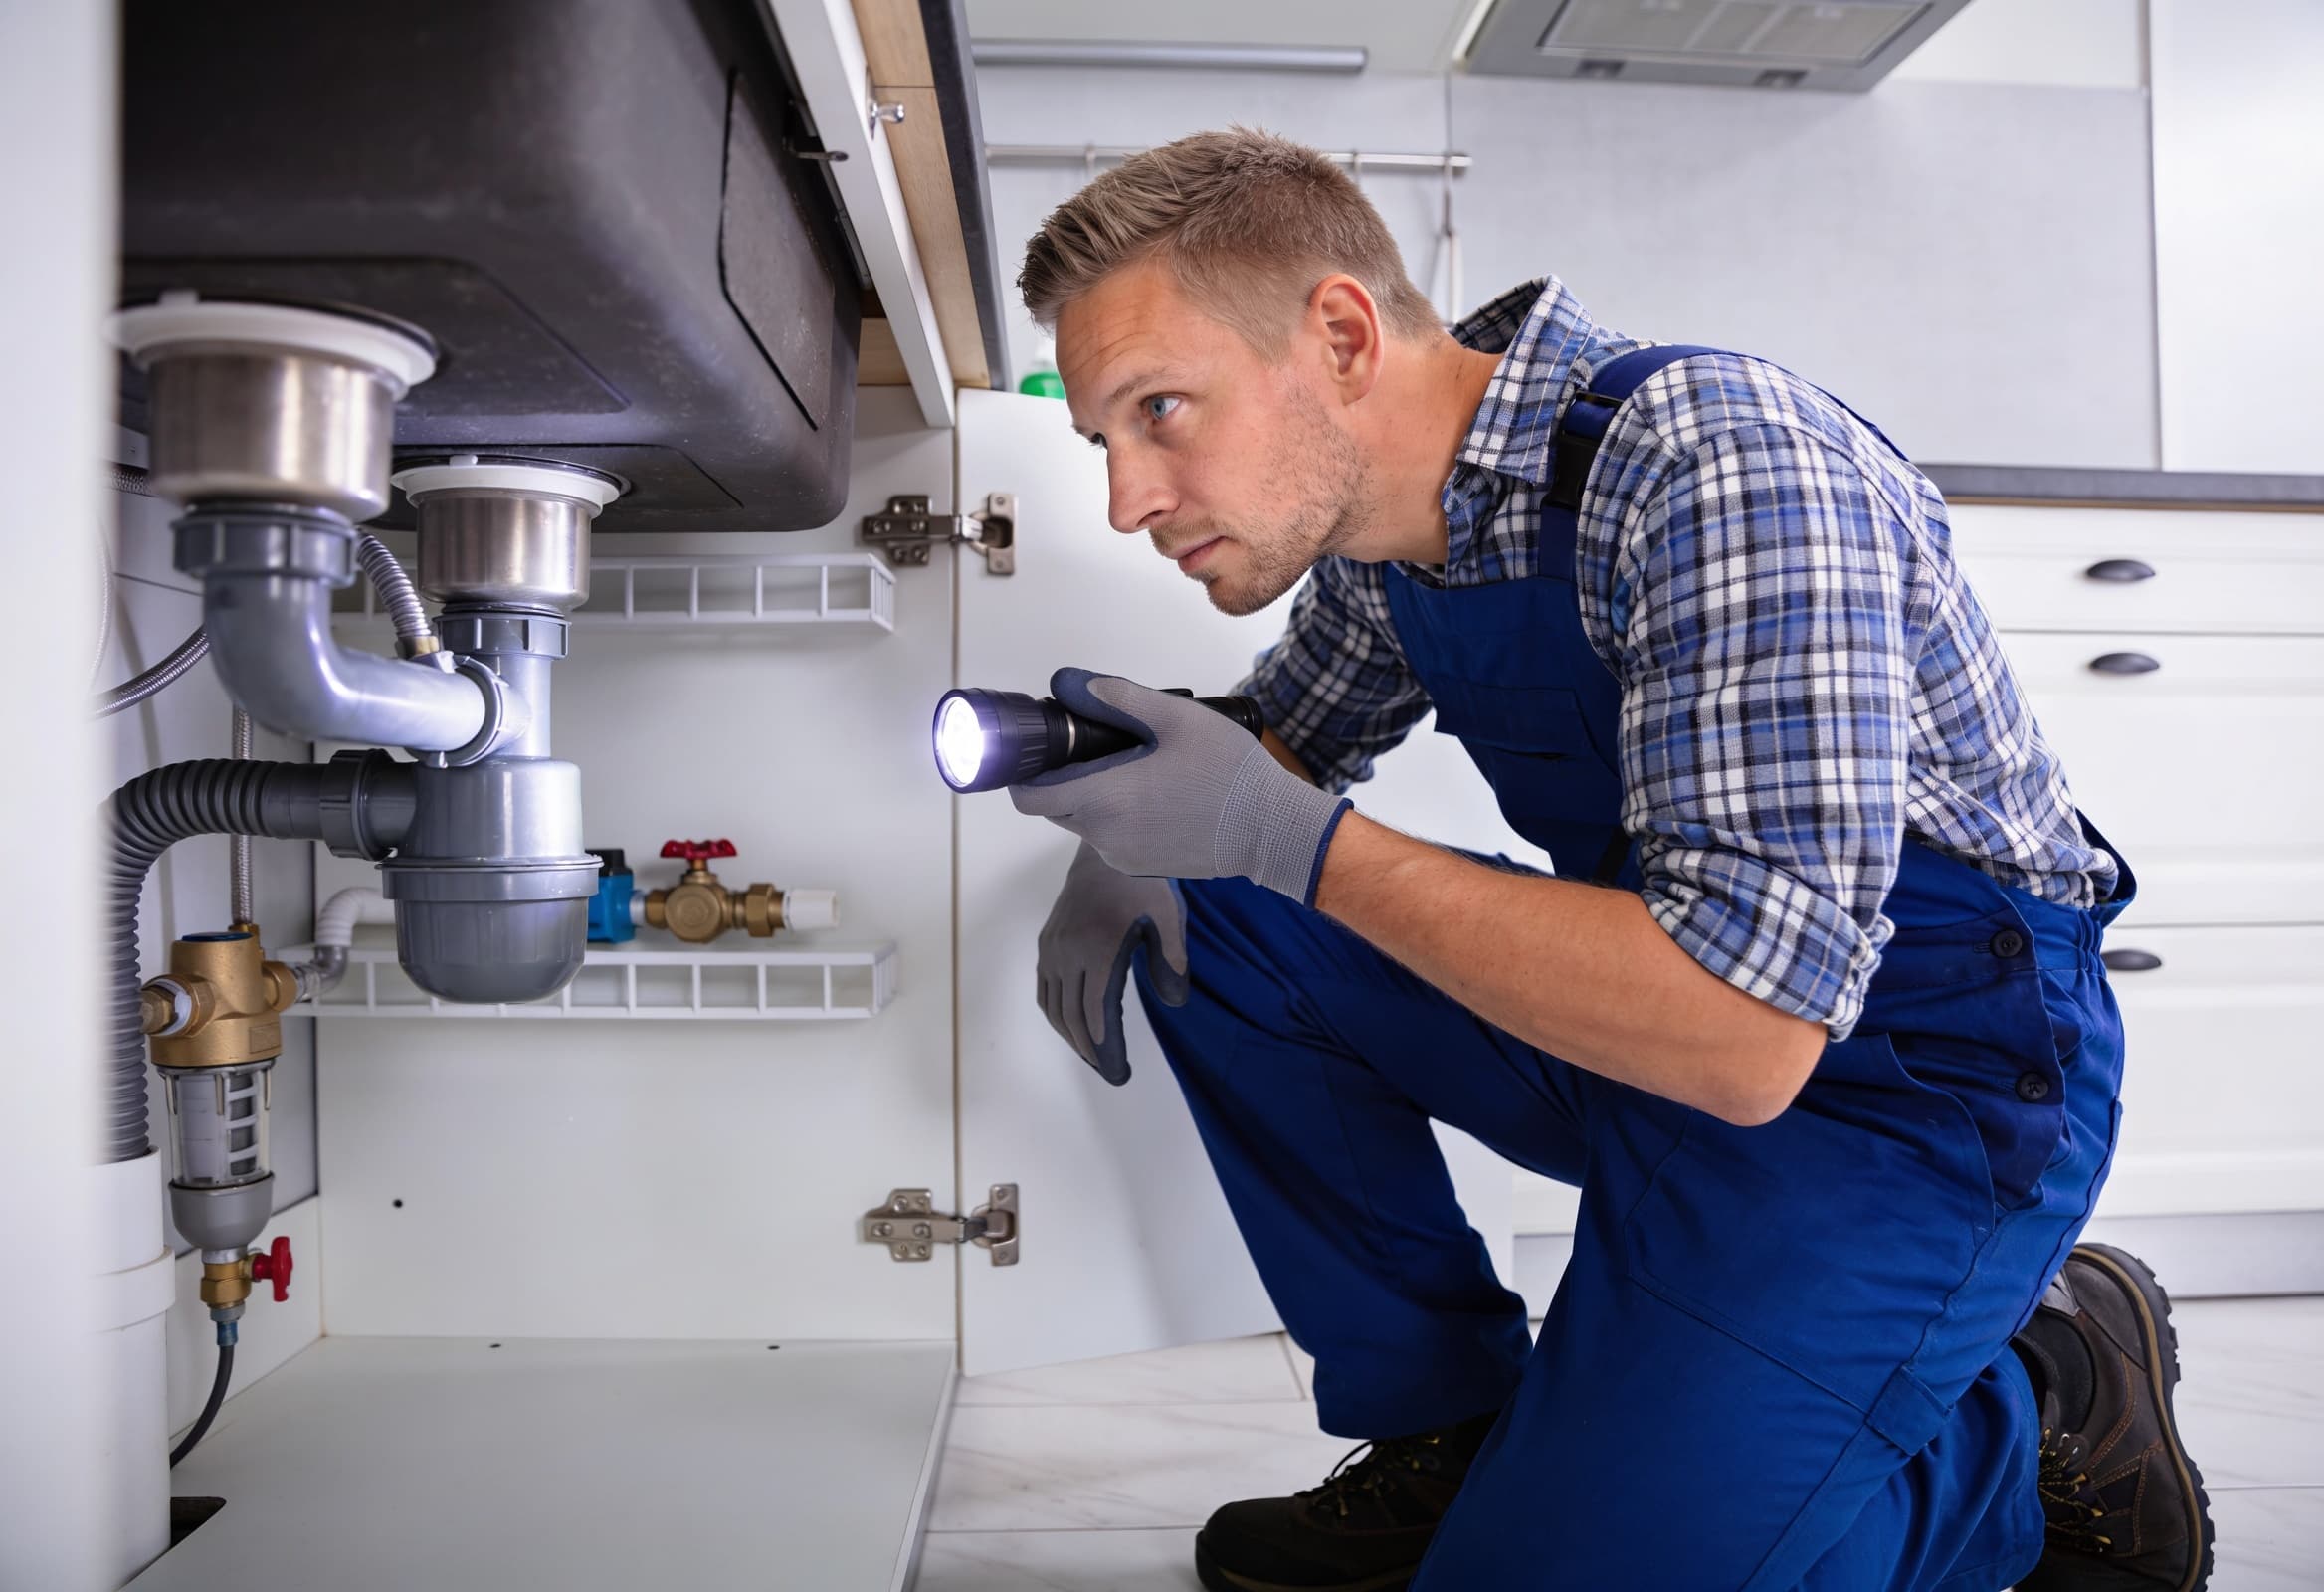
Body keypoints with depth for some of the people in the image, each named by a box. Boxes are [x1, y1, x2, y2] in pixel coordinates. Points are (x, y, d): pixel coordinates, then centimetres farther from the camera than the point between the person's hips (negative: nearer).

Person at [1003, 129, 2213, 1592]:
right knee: (1203, 925, -1)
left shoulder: (1714, 461, -27)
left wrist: (1288, 838, -30)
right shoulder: (1379, 512, -2)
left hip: (1915, 1088, -7)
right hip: (1656, 1019, 8)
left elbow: (1745, 1037, -34)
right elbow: (1289, 741, 17)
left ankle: (2032, 1409, 9)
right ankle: (1448, 1436, 9)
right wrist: (1137, 841, -6)